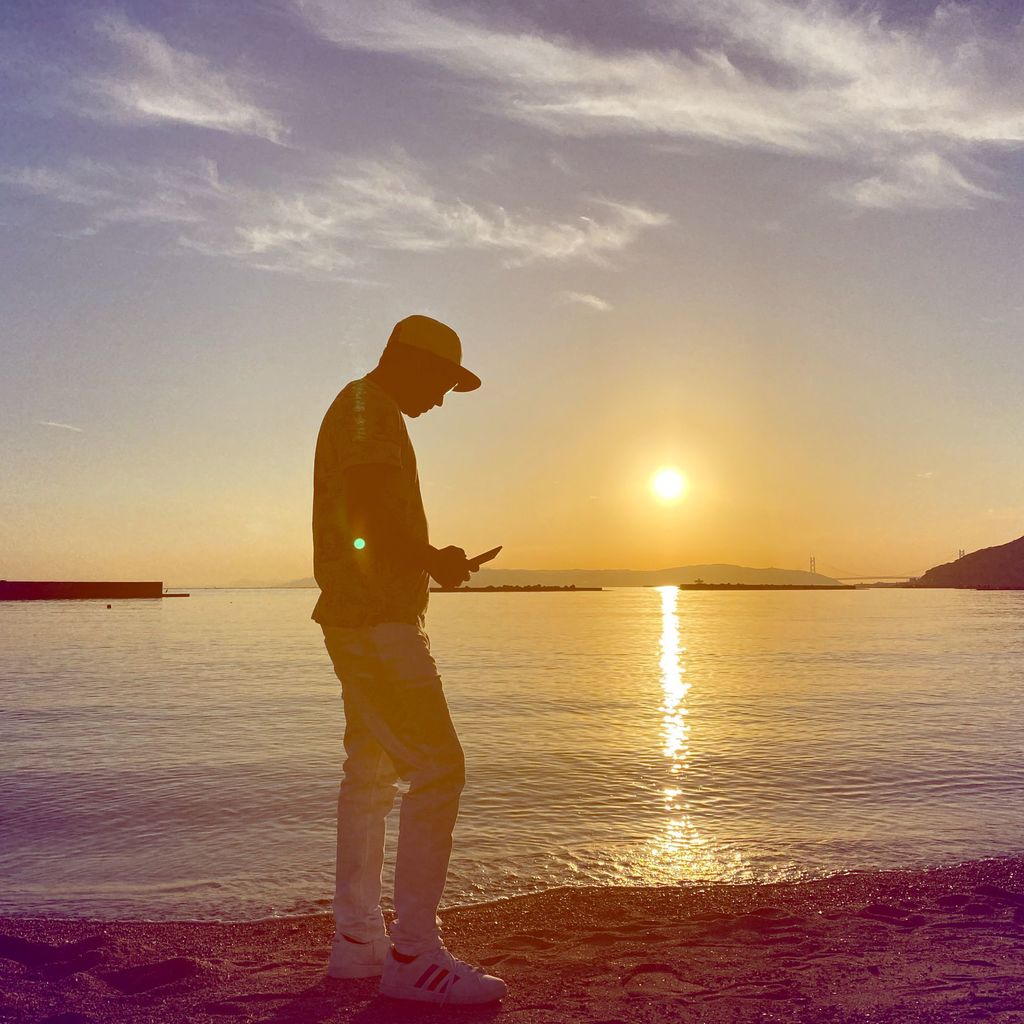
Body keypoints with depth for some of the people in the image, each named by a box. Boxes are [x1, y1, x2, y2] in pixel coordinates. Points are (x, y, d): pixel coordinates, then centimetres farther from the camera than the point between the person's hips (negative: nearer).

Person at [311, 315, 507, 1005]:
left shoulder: (372, 412, 23)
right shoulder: (369, 407, -9)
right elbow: (374, 514, -21)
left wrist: (431, 559, 14)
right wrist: (436, 561, -8)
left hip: (360, 618, 11)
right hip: (376, 618, -11)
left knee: (372, 771, 12)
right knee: (437, 767, -12)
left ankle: (356, 941, 19)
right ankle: (413, 955, -7)